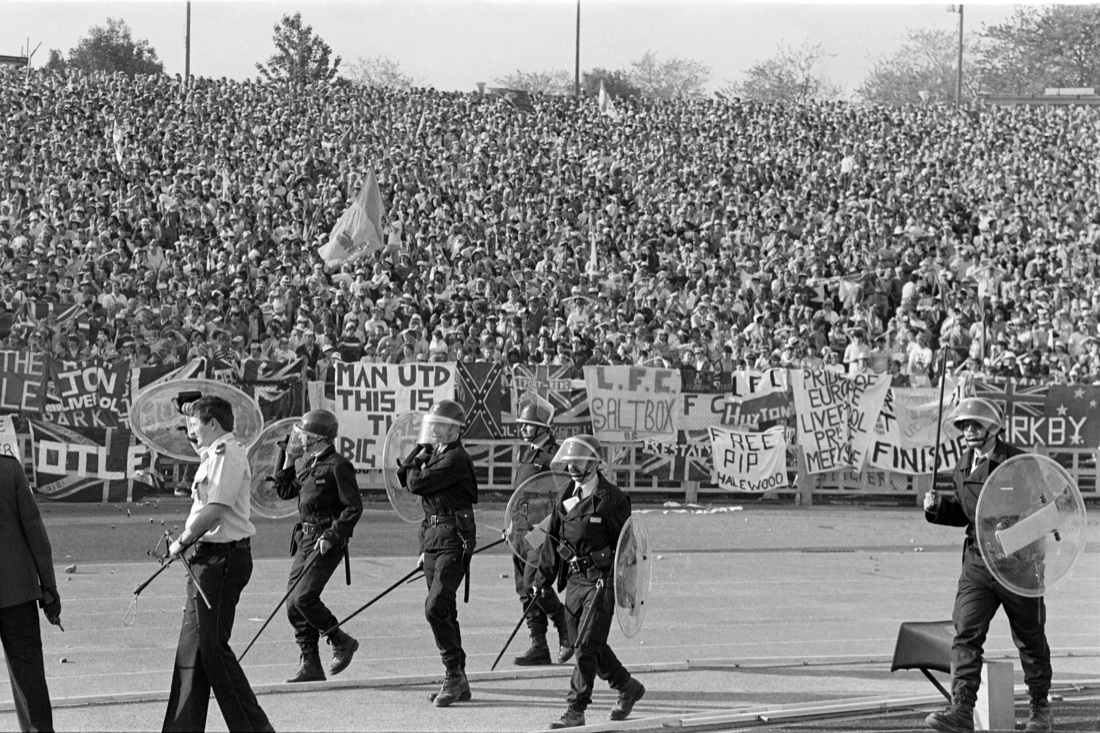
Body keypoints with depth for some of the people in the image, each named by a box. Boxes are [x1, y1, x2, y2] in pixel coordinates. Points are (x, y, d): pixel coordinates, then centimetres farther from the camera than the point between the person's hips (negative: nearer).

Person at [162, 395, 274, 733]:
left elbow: (215, 511, -20)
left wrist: (181, 542, -12)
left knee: (213, 646, -9)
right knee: (191, 647, 11)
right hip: (209, 558, 11)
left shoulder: (227, 454, -13)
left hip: (223, 557, -11)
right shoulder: (215, 455, 19)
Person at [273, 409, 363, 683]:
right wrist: (288, 459, 14)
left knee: (302, 598, -17)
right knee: (294, 603, 4)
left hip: (327, 543, -9)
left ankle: (342, 642, 2)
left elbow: (354, 508, -14)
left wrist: (332, 537, -20)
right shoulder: (312, 467, 15)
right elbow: (284, 491, 23)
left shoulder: (338, 466, -11)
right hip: (305, 539, 9)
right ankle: (311, 664, 11)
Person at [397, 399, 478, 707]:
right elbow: (403, 476, 13)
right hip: (432, 533, 10)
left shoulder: (456, 459, -15)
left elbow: (416, 484, -19)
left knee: (436, 607, -16)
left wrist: (417, 466, 2)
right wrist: (420, 451, 2)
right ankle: (457, 682, 17)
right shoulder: (436, 455, 14)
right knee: (444, 611, 11)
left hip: (453, 538, -10)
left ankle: (455, 674, -10)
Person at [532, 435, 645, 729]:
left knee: (586, 646, -10)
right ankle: (628, 688, 33)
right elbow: (553, 540, 17)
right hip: (575, 579, 8)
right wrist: (543, 579, 15)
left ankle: (575, 711, -6)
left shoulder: (611, 499, -11)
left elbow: (624, 546, -11)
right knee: (586, 645, 14)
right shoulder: (565, 497, 9)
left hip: (602, 580, -7)